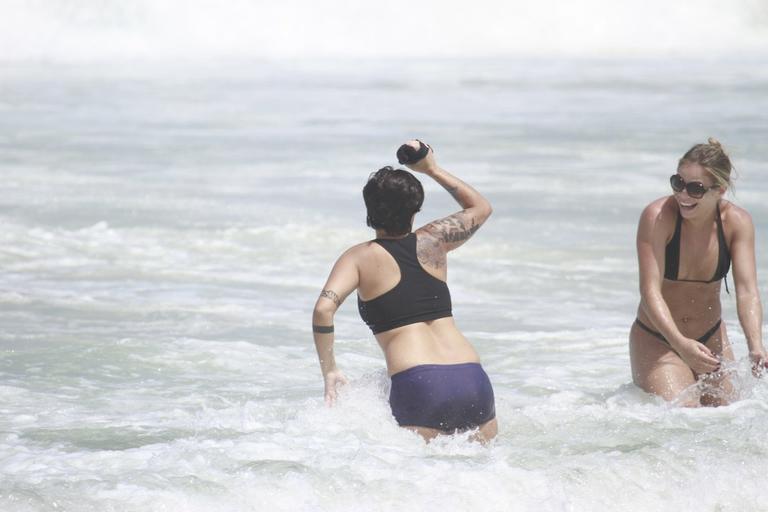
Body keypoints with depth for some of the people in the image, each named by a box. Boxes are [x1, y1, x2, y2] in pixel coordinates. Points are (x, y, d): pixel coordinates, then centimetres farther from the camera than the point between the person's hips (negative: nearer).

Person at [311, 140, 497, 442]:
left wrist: (329, 371, 0)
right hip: (473, 380, 4)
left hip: (417, 384, -3)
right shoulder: (432, 241, 16)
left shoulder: (360, 257, 6)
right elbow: (481, 207, 35)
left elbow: (324, 308, -10)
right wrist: (432, 170, 40)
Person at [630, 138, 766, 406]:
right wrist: (680, 343, -44)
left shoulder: (737, 222, -12)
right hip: (656, 341, -4)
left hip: (710, 338, 4)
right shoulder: (657, 217, -22)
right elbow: (650, 291, -28)